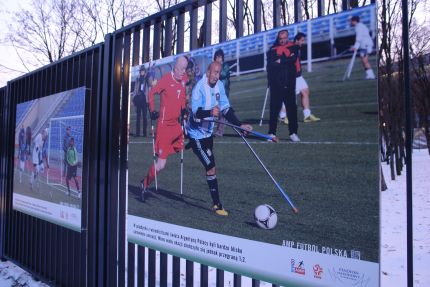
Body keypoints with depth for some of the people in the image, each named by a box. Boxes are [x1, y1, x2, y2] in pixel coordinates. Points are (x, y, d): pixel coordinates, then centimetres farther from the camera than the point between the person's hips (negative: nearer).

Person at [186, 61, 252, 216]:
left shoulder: (219, 85, -3)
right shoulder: (199, 88, -23)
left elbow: (226, 108, 3)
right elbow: (196, 114, -30)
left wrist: (240, 125, -4)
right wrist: (210, 112, -45)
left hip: (208, 132, 8)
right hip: (197, 134, -8)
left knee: (210, 167, 17)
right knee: (211, 168, -9)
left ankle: (215, 202, 32)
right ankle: (217, 205, 3)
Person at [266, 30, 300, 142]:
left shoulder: (293, 47, 11)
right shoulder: (272, 50, 8)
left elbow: (293, 59, -7)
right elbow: (271, 64, -5)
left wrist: (280, 61, -7)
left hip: (289, 83, 1)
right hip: (276, 84, -1)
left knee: (292, 108, 3)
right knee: (274, 108, -2)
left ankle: (293, 133, 11)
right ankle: (272, 133, 2)